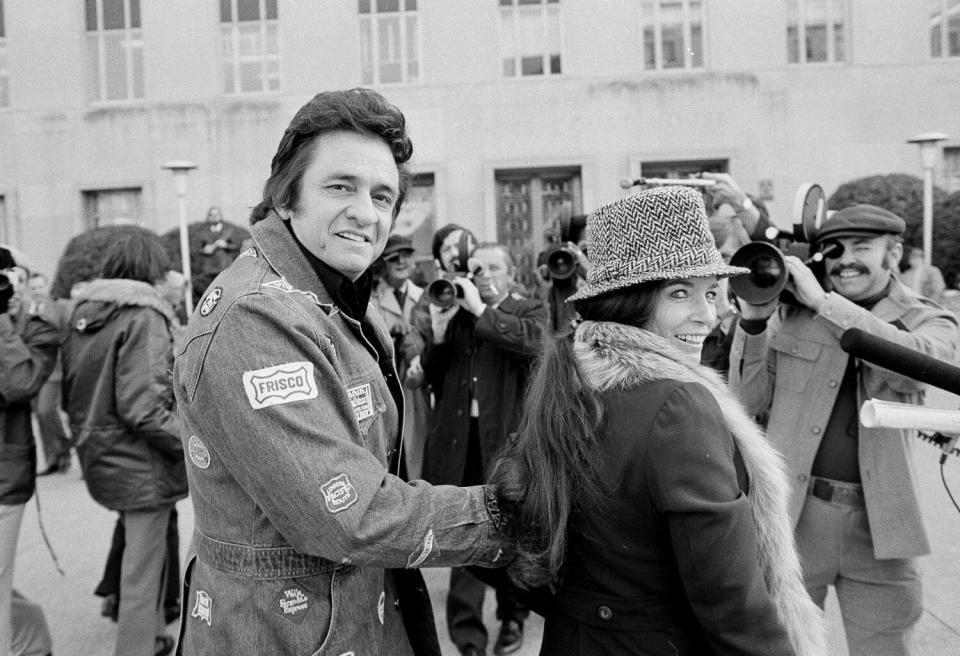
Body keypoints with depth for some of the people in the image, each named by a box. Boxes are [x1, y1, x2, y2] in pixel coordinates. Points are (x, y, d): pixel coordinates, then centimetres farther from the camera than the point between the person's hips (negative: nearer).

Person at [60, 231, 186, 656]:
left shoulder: (82, 314, 6)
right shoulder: (142, 316, -17)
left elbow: (70, 393, 12)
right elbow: (141, 407, -24)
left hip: (101, 459, 8)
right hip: (141, 464, -8)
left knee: (140, 555, 25)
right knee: (142, 574, 4)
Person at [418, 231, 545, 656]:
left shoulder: (529, 310, 4)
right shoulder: (455, 313, 13)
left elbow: (530, 341, -21)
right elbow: (431, 379, 11)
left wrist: (480, 309, -17)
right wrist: (438, 328, -4)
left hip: (507, 436, -2)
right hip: (459, 437, 2)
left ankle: (512, 617, 32)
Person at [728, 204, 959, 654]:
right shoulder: (792, 313, 3)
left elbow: (921, 363, -22)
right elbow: (752, 399, 2)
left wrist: (823, 301, -23)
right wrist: (753, 321, -11)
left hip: (878, 524, 0)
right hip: (794, 516, 1)